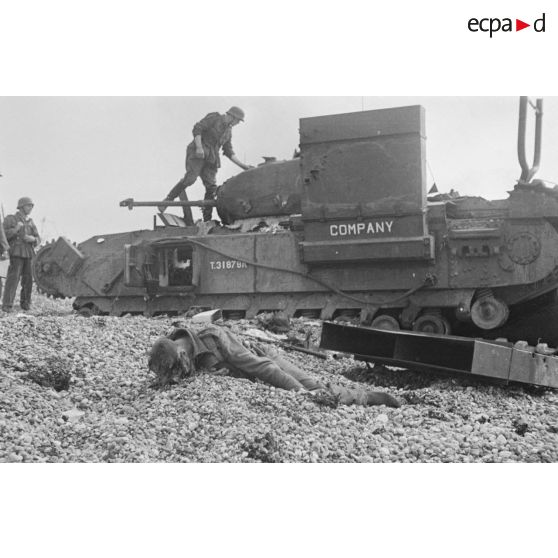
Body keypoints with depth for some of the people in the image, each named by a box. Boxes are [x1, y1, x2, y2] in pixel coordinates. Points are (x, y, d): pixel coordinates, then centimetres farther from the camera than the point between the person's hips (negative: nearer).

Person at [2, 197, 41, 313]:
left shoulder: (30, 222, 15)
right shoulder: (10, 219, 2)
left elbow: (38, 240, 14)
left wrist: (33, 239, -9)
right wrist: (15, 229, -20)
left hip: (29, 254, 5)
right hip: (16, 254, -5)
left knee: (28, 279, 1)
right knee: (13, 278, -12)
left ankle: (25, 303, 13)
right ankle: (7, 305, -11)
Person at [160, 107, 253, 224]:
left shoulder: (228, 132, 20)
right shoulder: (214, 118, -1)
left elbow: (229, 152, 21)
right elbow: (197, 129, -10)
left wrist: (243, 165, 13)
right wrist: (199, 147, -22)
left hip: (211, 159, 7)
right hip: (197, 153, -7)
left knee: (211, 187, -6)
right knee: (190, 178, -25)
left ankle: (207, 221, -5)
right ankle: (168, 199, -8)